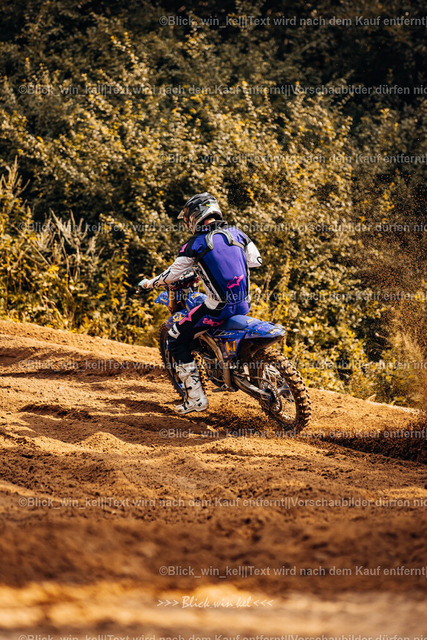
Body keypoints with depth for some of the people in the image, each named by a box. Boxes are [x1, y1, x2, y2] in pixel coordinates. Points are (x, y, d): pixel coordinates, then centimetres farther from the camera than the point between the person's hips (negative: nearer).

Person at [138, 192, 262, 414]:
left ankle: (195, 397, 3)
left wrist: (148, 283, 15)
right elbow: (256, 260, 19)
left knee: (176, 339, 6)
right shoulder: (236, 233, 6)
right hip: (244, 304, 6)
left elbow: (172, 275, -3)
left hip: (218, 308, -6)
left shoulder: (197, 243, -9)